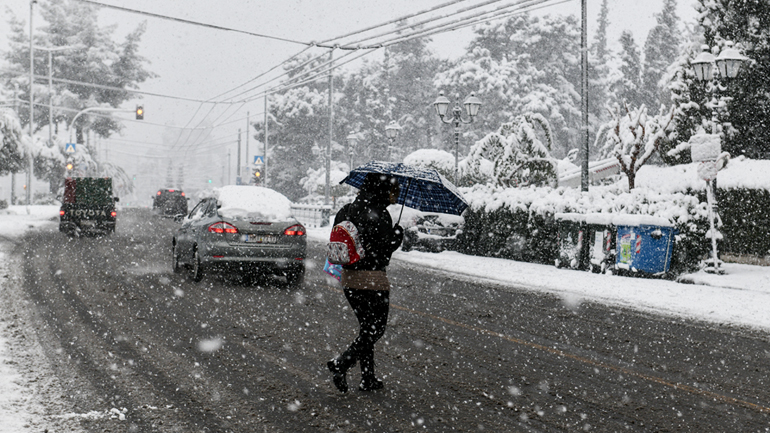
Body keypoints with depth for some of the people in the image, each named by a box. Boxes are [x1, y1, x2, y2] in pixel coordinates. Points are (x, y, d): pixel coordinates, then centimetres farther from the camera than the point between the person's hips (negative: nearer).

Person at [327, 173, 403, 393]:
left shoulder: (348, 210, 8)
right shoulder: (379, 214, -16)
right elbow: (384, 249, -16)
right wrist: (398, 233, 0)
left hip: (348, 277, 8)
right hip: (372, 278, -8)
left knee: (367, 327, 17)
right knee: (375, 329, 3)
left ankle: (368, 379, 18)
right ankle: (340, 364, -10)